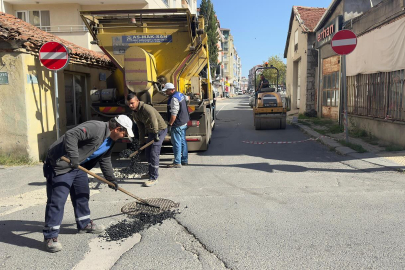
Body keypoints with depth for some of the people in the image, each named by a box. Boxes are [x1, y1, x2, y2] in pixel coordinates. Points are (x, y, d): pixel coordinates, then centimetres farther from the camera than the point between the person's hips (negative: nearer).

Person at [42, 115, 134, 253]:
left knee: (82, 194, 18)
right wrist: (74, 157, -37)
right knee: (57, 200, -9)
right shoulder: (96, 128, -24)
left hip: (78, 165, 10)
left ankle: (84, 224, 35)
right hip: (60, 164, -10)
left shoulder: (110, 140, 8)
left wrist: (111, 179, 24)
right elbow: (71, 135, -34)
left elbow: (105, 161, 20)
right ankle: (50, 237, -2)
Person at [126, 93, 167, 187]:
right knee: (147, 152, 16)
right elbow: (141, 129, 9)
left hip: (160, 130, -9)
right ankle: (151, 173, 34)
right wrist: (142, 142, 10)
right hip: (151, 131, 9)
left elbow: (154, 119, -42)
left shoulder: (146, 108, -27)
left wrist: (156, 134, -46)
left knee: (154, 153, -13)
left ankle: (154, 178, -7)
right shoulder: (134, 113, 2)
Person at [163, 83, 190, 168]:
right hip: (184, 123, 10)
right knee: (183, 141, 15)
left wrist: (170, 124, -18)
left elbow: (174, 114, -24)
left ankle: (177, 162, 0)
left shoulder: (174, 98, -19)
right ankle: (184, 160, 23)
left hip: (177, 125, -10)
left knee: (176, 143, -4)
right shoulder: (181, 95, 12)